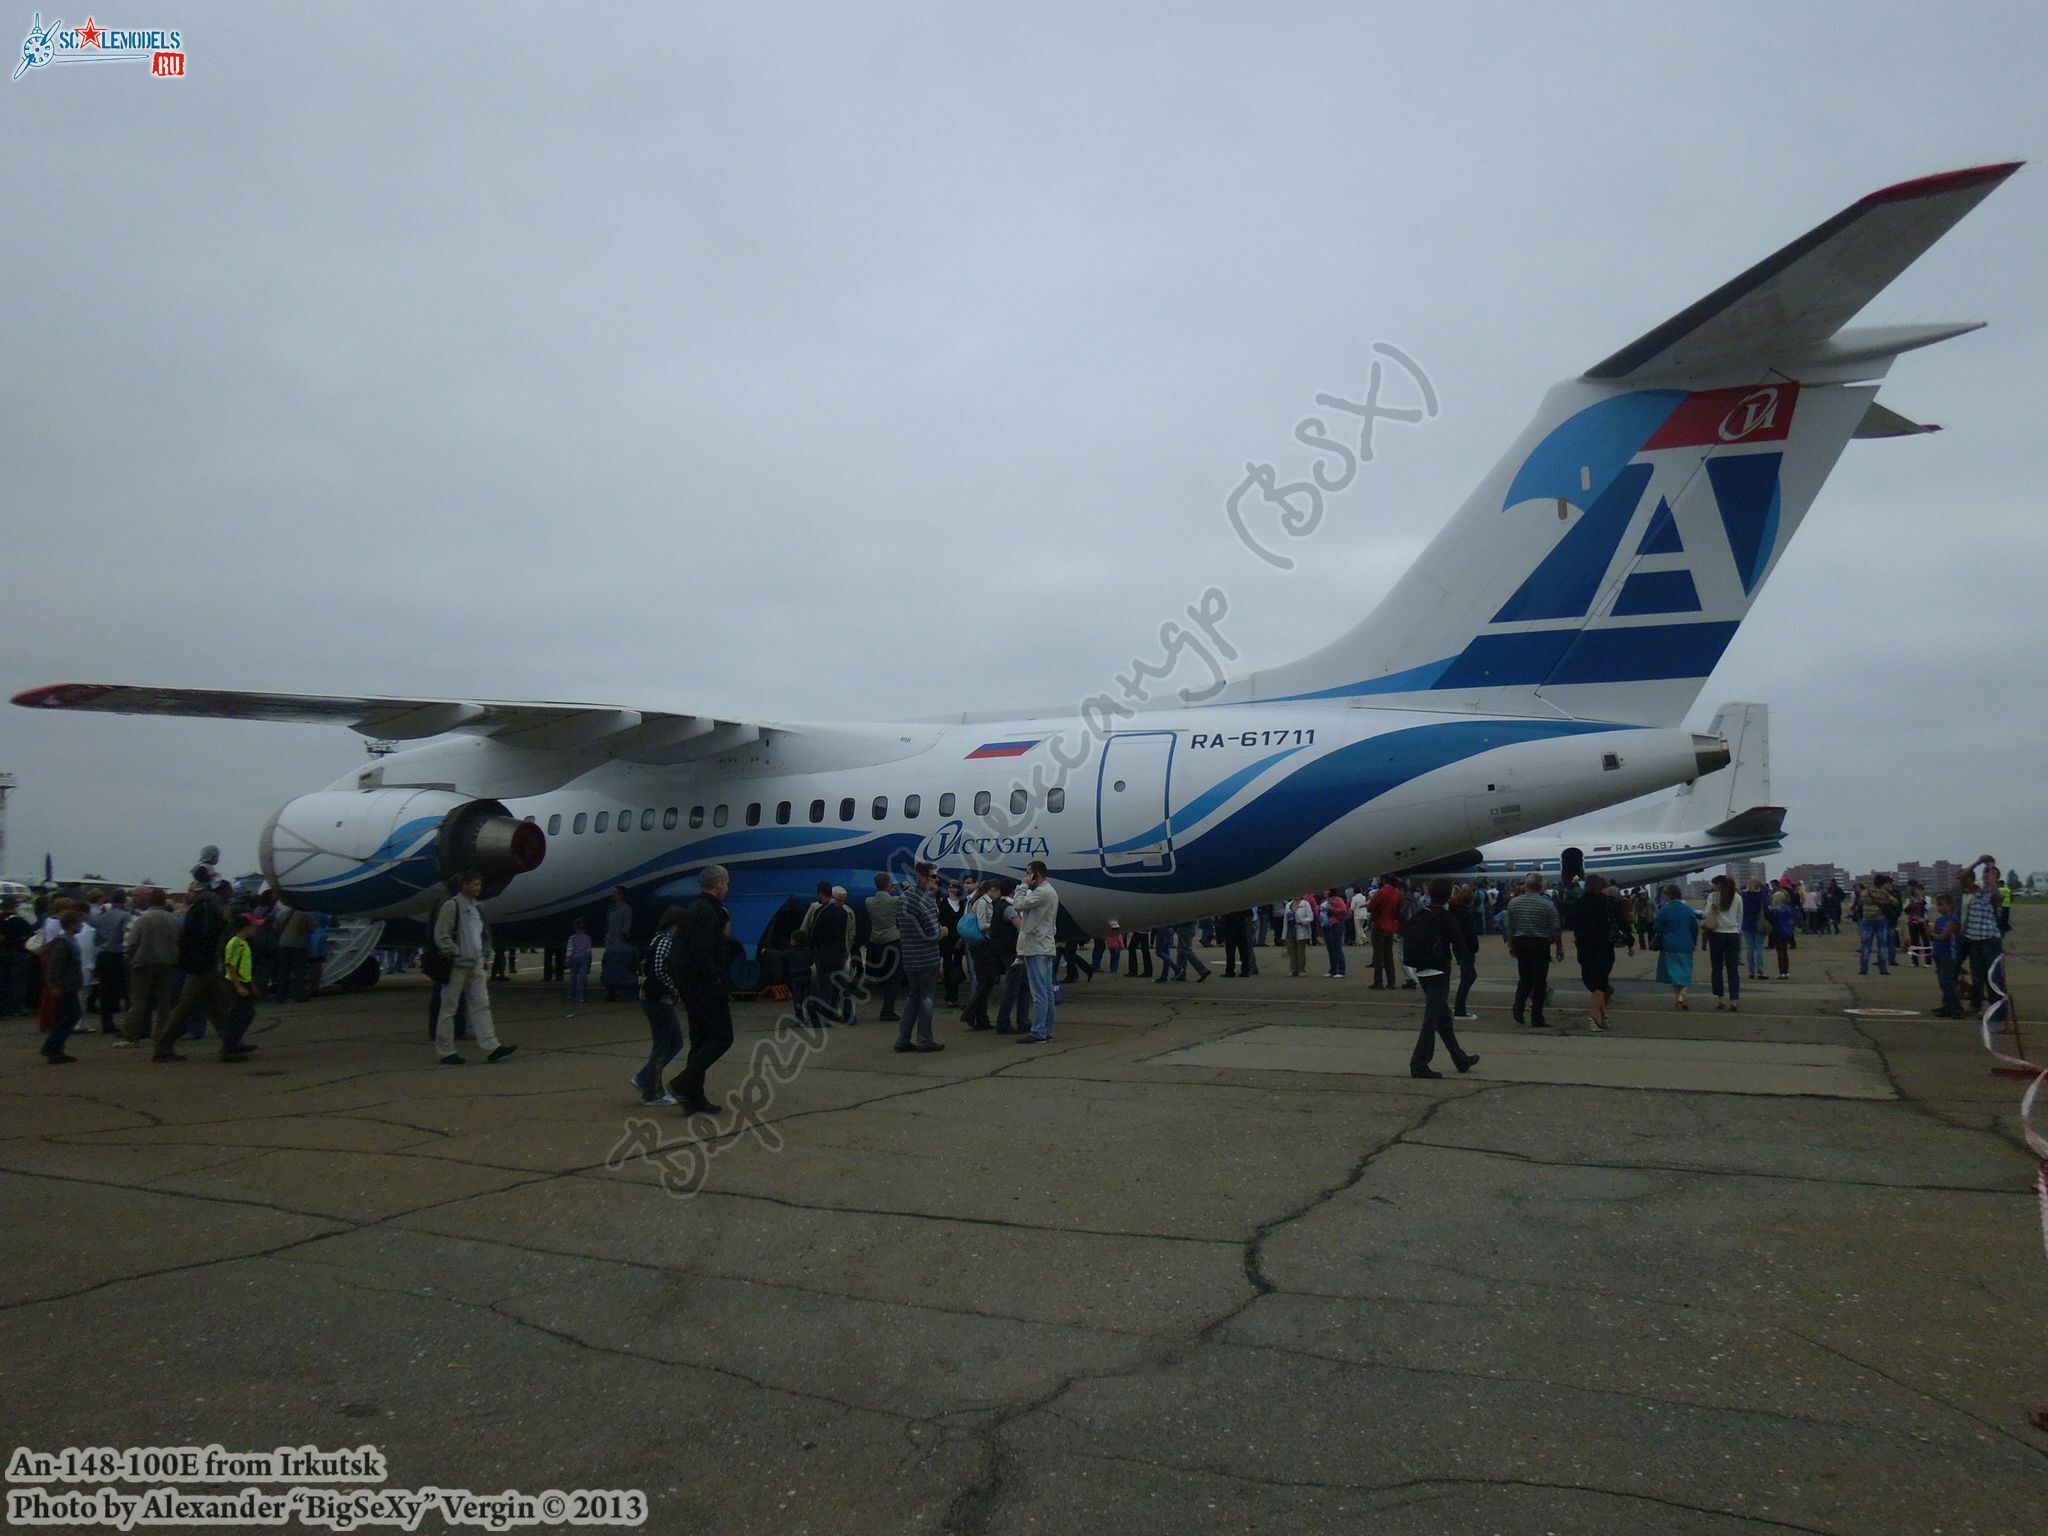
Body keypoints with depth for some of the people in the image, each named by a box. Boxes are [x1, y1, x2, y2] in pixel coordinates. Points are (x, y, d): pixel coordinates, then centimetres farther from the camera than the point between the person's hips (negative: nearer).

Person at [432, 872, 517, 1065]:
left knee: (481, 1006, 3)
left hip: (476, 967, 7)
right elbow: (441, 937, -15)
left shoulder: (477, 909, 14)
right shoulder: (451, 906, -10)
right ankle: (445, 1052, 9)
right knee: (449, 1009, 3)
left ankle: (491, 1048, 0)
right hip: (456, 968, -7)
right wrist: (458, 955, -18)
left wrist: (485, 958, 13)